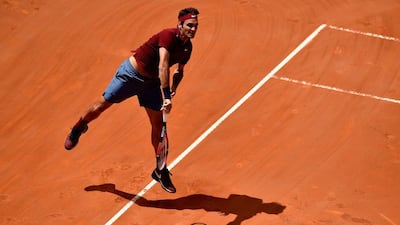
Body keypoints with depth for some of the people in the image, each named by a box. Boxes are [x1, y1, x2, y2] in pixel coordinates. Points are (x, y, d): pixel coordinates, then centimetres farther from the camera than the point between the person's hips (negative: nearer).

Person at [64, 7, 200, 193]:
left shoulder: (187, 47, -3)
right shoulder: (168, 36, -28)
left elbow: (179, 71, 15)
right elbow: (163, 66, -40)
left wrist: (173, 88, -6)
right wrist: (166, 97, -47)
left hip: (151, 82, 6)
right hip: (131, 73, -6)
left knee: (158, 125, 1)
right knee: (101, 105, 5)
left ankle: (161, 171, 13)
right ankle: (78, 129, 37)